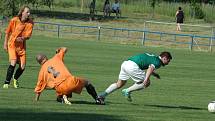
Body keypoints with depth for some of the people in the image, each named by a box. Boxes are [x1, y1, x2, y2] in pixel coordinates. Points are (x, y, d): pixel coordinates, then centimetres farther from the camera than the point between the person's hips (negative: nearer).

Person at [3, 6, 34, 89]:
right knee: (13, 62, -23)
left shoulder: (30, 23, -5)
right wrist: (5, 44, 2)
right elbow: (7, 32, 1)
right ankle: (6, 83, -12)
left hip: (22, 46, 3)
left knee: (22, 67, -3)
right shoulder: (14, 20, -11)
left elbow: (28, 36, -7)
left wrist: (22, 38, -28)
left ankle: (15, 78, 30)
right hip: (12, 44, -3)